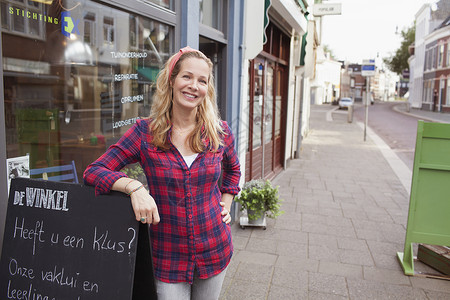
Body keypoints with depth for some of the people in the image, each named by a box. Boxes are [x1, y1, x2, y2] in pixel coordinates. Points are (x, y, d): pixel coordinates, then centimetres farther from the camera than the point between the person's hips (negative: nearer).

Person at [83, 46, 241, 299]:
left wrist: (225, 206, 7)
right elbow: (94, 171, -11)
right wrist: (134, 187, -28)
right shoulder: (145, 132, -10)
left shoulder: (220, 132, -3)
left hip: (214, 252, 3)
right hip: (168, 257, -2)